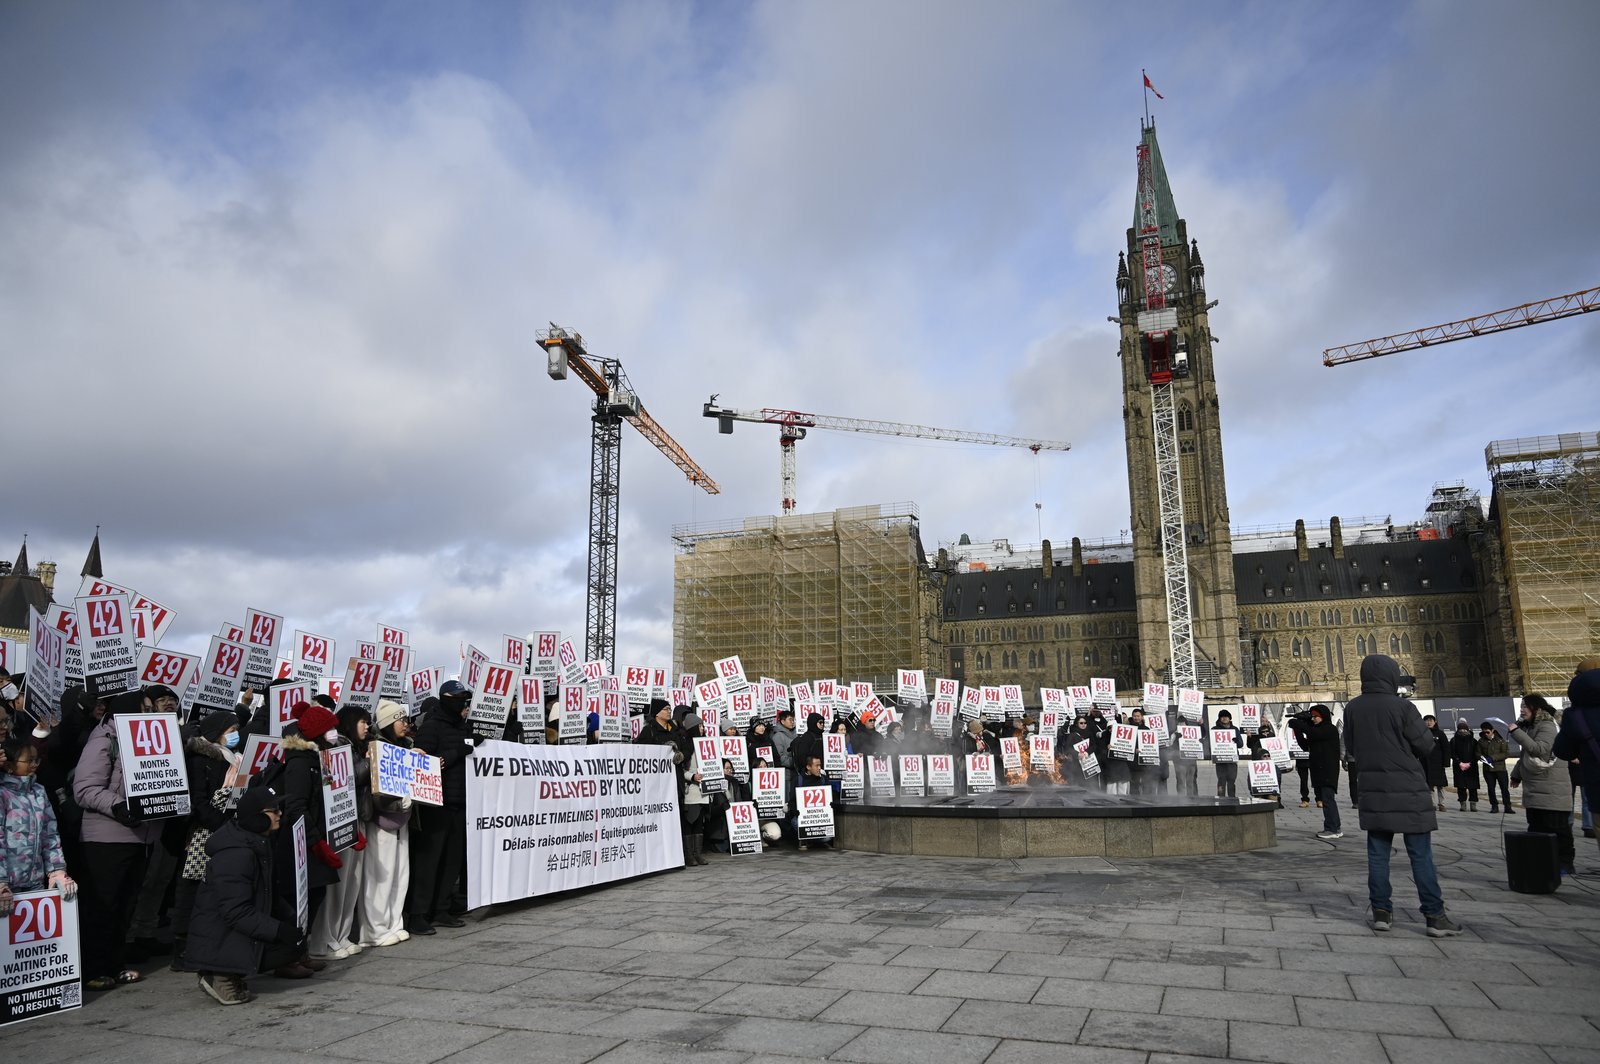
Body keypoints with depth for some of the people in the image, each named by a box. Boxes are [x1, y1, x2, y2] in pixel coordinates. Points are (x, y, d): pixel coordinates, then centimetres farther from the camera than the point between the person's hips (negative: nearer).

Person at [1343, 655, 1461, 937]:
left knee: (1378, 853, 8)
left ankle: (1381, 911, 10)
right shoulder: (1402, 707, -14)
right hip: (1408, 789, -4)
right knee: (1421, 855, 2)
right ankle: (1434, 916, 5)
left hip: (1374, 791, 4)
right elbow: (1426, 744, -6)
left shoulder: (1352, 709, 1)